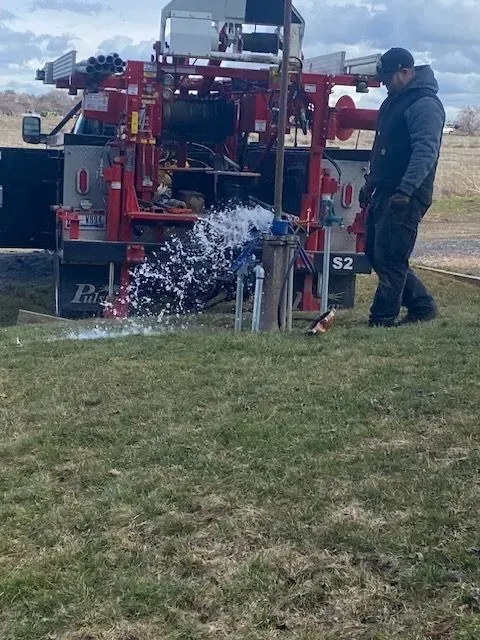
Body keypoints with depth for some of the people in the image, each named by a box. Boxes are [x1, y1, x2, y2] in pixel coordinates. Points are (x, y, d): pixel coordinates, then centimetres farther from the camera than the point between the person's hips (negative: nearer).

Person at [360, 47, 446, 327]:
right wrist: (371, 183, 27)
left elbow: (426, 151, -25)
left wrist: (405, 190, -33)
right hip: (384, 194, 11)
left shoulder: (425, 104, -14)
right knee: (376, 254, 13)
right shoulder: (396, 100, 18)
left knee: (389, 259, -8)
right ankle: (422, 305, 21)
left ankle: (382, 319, 0)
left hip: (405, 198, -10)